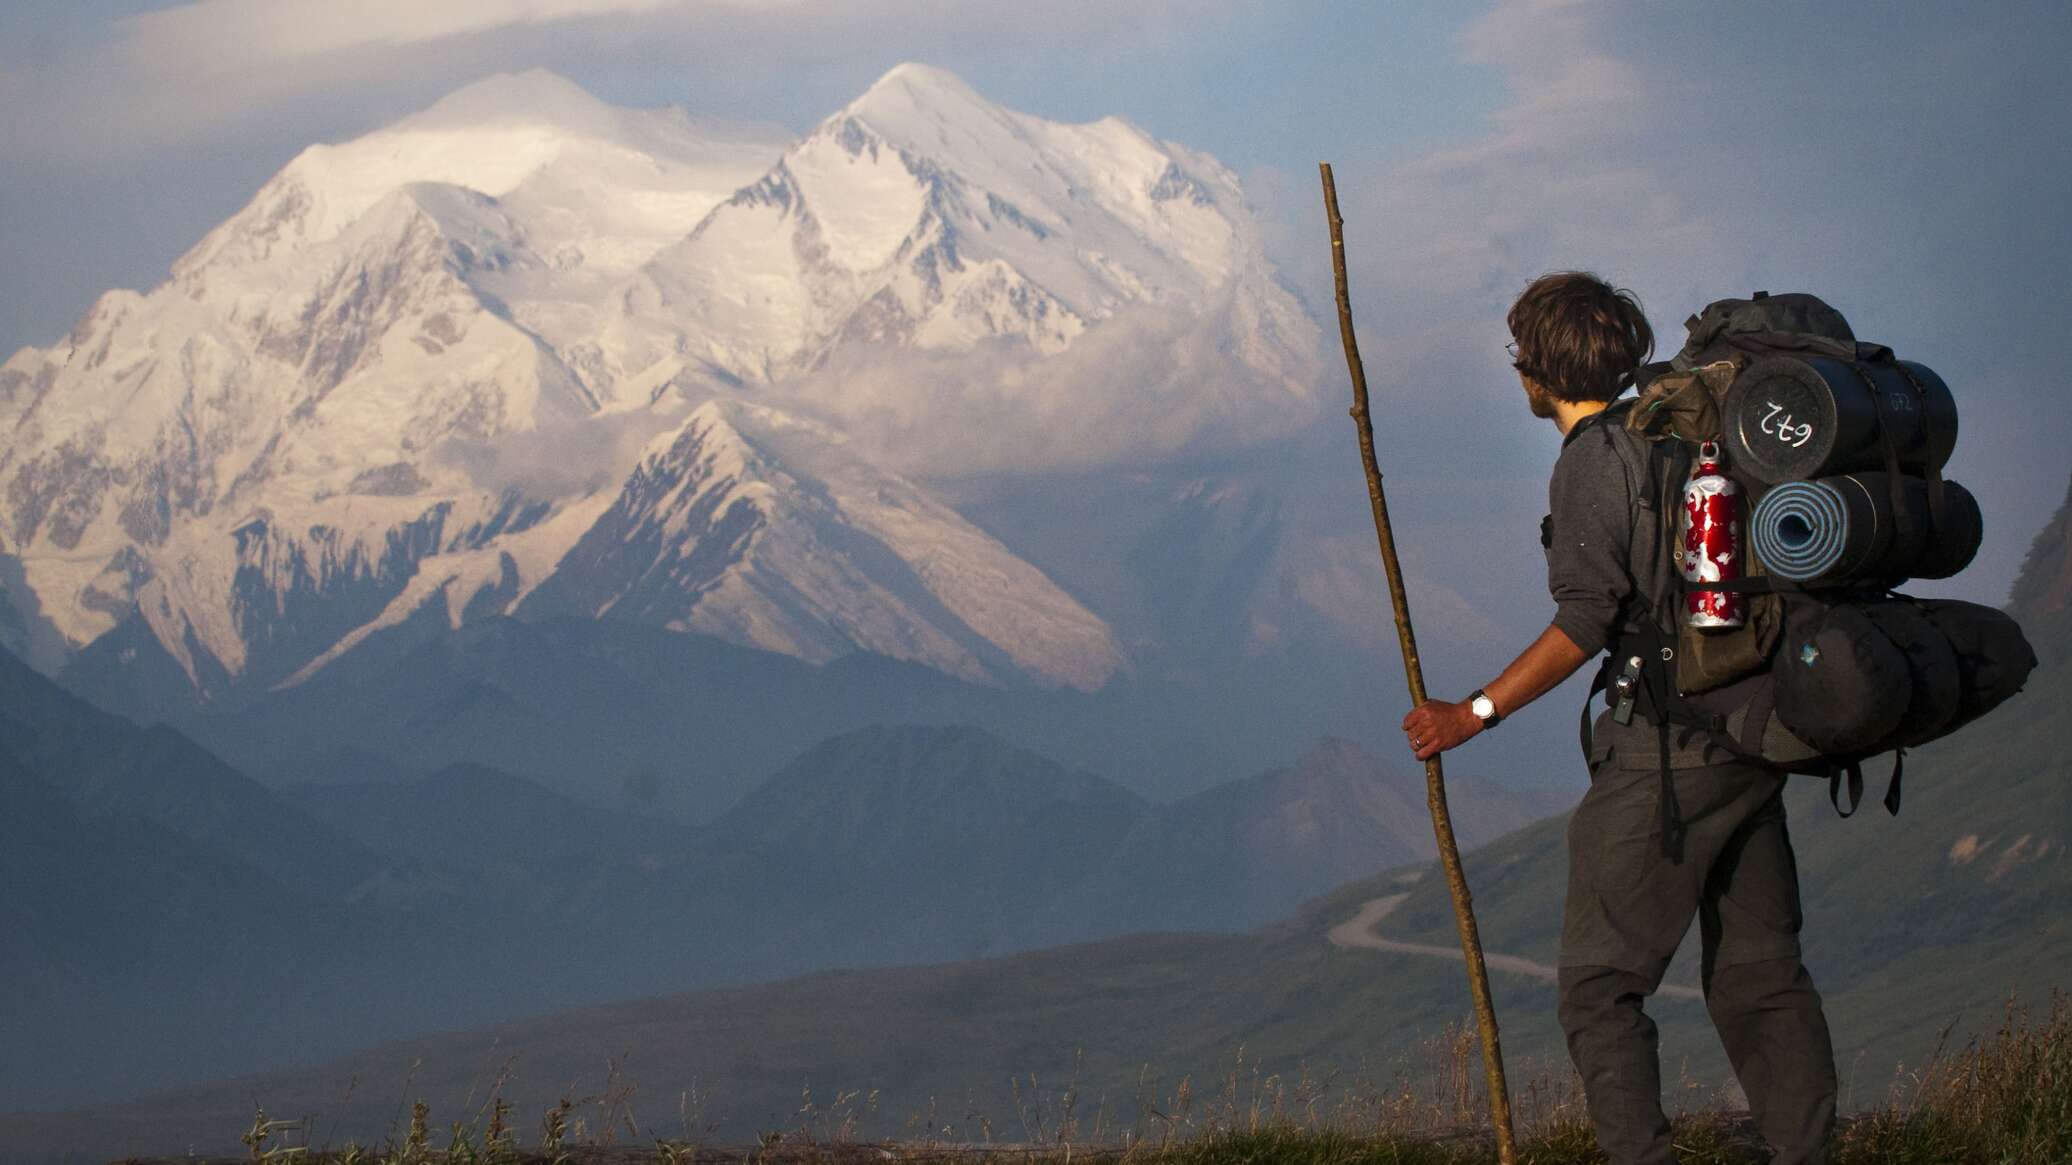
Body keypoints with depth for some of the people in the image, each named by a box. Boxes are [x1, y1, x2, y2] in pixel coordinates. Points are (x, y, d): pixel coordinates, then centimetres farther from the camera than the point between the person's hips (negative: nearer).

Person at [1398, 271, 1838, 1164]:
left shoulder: (1591, 461, -10)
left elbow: (1586, 621, -18)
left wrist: (1474, 714, -12)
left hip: (1665, 754, -8)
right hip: (1749, 742, 8)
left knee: (1599, 984, -3)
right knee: (1758, 974, 11)